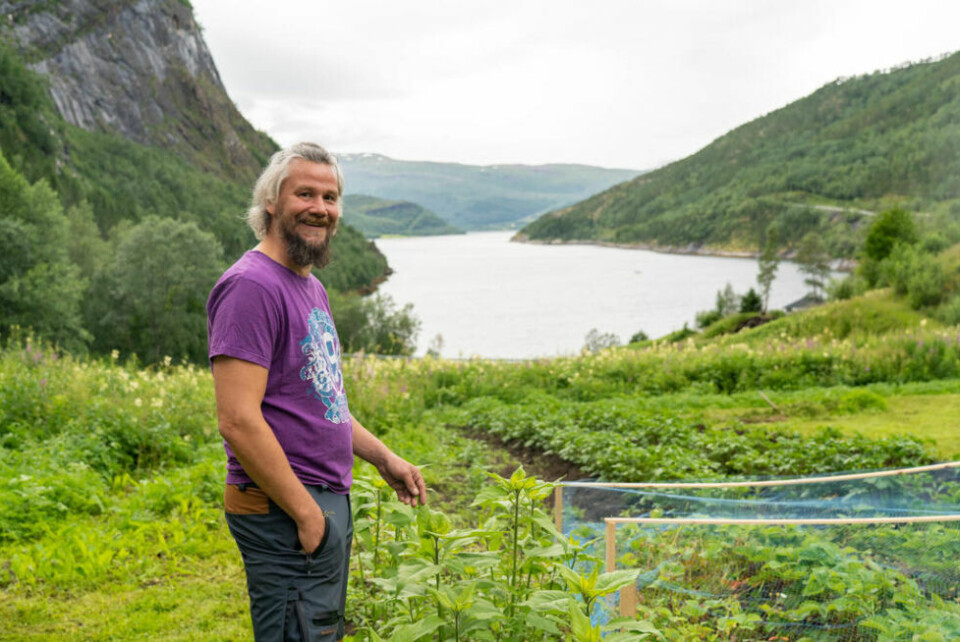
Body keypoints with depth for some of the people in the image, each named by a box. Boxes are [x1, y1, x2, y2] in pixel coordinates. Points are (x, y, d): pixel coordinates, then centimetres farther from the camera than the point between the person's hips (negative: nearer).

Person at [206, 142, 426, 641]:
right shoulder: (252, 286, -16)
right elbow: (239, 421, -22)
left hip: (328, 500, 10)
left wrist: (384, 458, 15)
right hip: (284, 511, -10)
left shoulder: (311, 288, 16)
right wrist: (305, 513, -19)